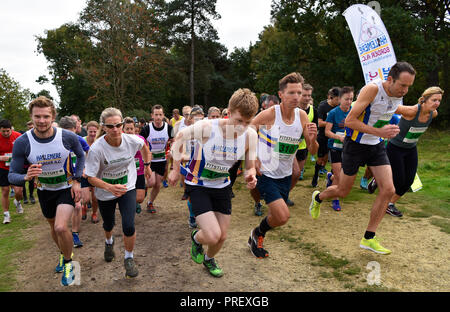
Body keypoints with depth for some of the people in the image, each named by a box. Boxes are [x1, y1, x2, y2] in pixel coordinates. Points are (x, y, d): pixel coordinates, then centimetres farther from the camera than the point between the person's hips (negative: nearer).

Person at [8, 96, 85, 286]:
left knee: (61, 227, -21)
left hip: (66, 188, -3)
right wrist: (26, 177, -38)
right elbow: (12, 176, -14)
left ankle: (68, 262, 6)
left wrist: (76, 180, -9)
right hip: (44, 190, 3)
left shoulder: (68, 137, -21)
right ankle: (63, 253, 51)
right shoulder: (22, 143, -20)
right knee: (53, 226, 21)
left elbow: (80, 156, 0)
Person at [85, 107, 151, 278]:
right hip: (105, 193, 0)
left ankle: (129, 259, 15)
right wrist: (110, 187, -38)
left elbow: (144, 145, 5)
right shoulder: (96, 149, -28)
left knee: (129, 226, -14)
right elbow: (91, 177, -22)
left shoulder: (132, 140, -20)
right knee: (108, 224, 22)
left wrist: (147, 165, 9)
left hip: (127, 188, 0)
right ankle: (109, 242, 60)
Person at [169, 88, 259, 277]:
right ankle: (196, 238, 23)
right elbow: (180, 137, -8)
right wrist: (176, 170, -3)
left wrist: (250, 176, -29)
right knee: (213, 236, -17)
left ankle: (209, 259, 48)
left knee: (222, 236, 12)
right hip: (198, 185, -4)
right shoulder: (206, 128, -27)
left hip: (222, 186, 4)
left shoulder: (250, 135, -16)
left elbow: (250, 166, -5)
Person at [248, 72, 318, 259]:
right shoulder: (269, 114, -19)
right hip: (265, 174, -6)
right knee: (282, 217, -16)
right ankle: (257, 234, 16)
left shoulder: (302, 116, -4)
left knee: (277, 215, 17)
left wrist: (313, 138, -22)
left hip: (285, 175, 6)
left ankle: (256, 240, 45)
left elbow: (313, 151, 0)